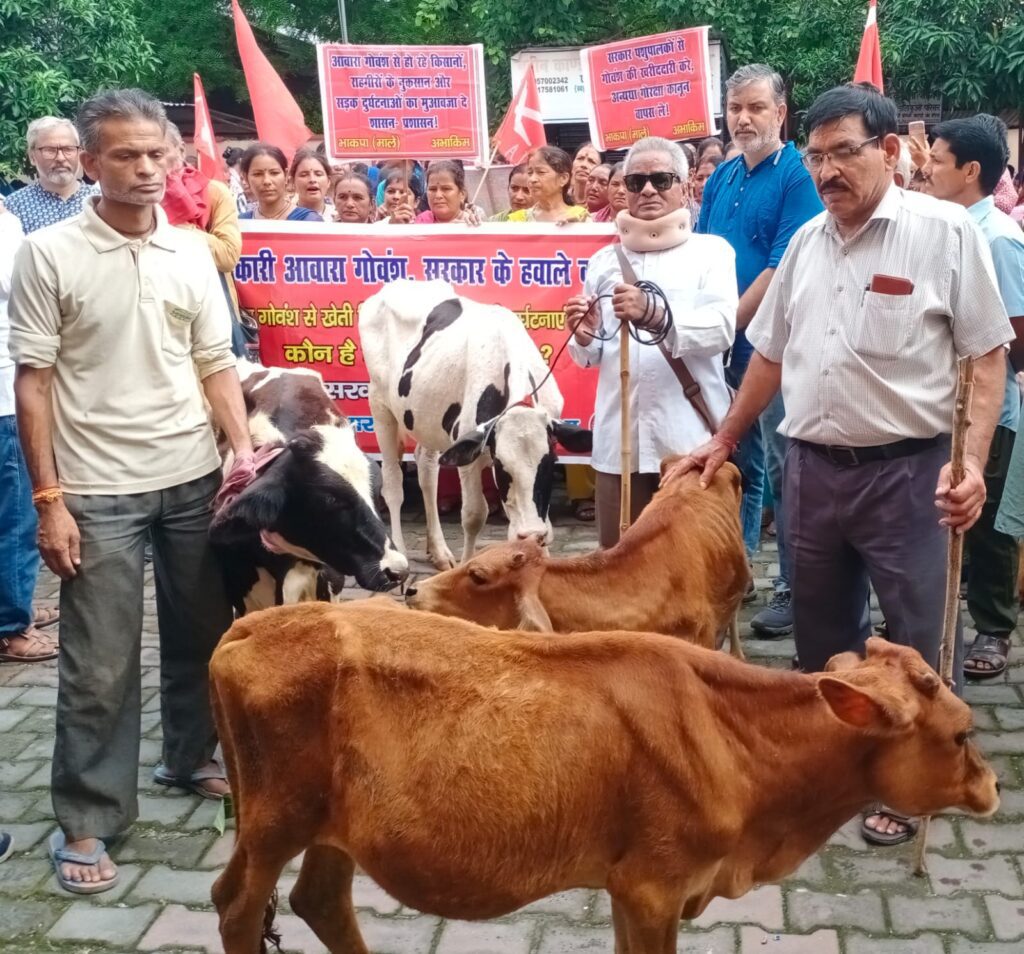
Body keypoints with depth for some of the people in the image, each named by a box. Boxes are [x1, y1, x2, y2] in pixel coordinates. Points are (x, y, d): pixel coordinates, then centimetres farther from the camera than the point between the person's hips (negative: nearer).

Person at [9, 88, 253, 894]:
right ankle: (87, 819, 16)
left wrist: (244, 452, -4)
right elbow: (32, 382, -5)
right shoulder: (49, 254, -6)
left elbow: (217, 365, 9)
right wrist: (49, 498, -9)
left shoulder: (192, 252, 5)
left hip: (194, 478, 4)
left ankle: (192, 758, 38)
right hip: (99, 490, -4)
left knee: (201, 634, 16)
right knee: (100, 665, 2)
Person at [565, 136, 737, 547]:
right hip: (619, 437, 4)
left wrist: (654, 314, -30)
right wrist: (585, 337, -6)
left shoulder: (711, 250, 3)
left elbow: (721, 328, -14)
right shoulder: (604, 261, 15)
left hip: (690, 438, -3)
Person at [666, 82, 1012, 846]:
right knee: (822, 630, 17)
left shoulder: (945, 232, -7)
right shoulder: (807, 241, 9)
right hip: (811, 466, 5)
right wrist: (724, 442, 19)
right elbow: (771, 354, 17)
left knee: (919, 637, 5)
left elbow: (989, 355, -8)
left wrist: (973, 461, -18)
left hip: (905, 468, -5)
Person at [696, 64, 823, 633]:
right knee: (735, 463, 15)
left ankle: (796, 589, 10)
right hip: (723, 347, 7)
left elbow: (781, 270, -16)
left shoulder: (796, 176, -9)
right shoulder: (722, 177, 12)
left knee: (784, 468, 0)